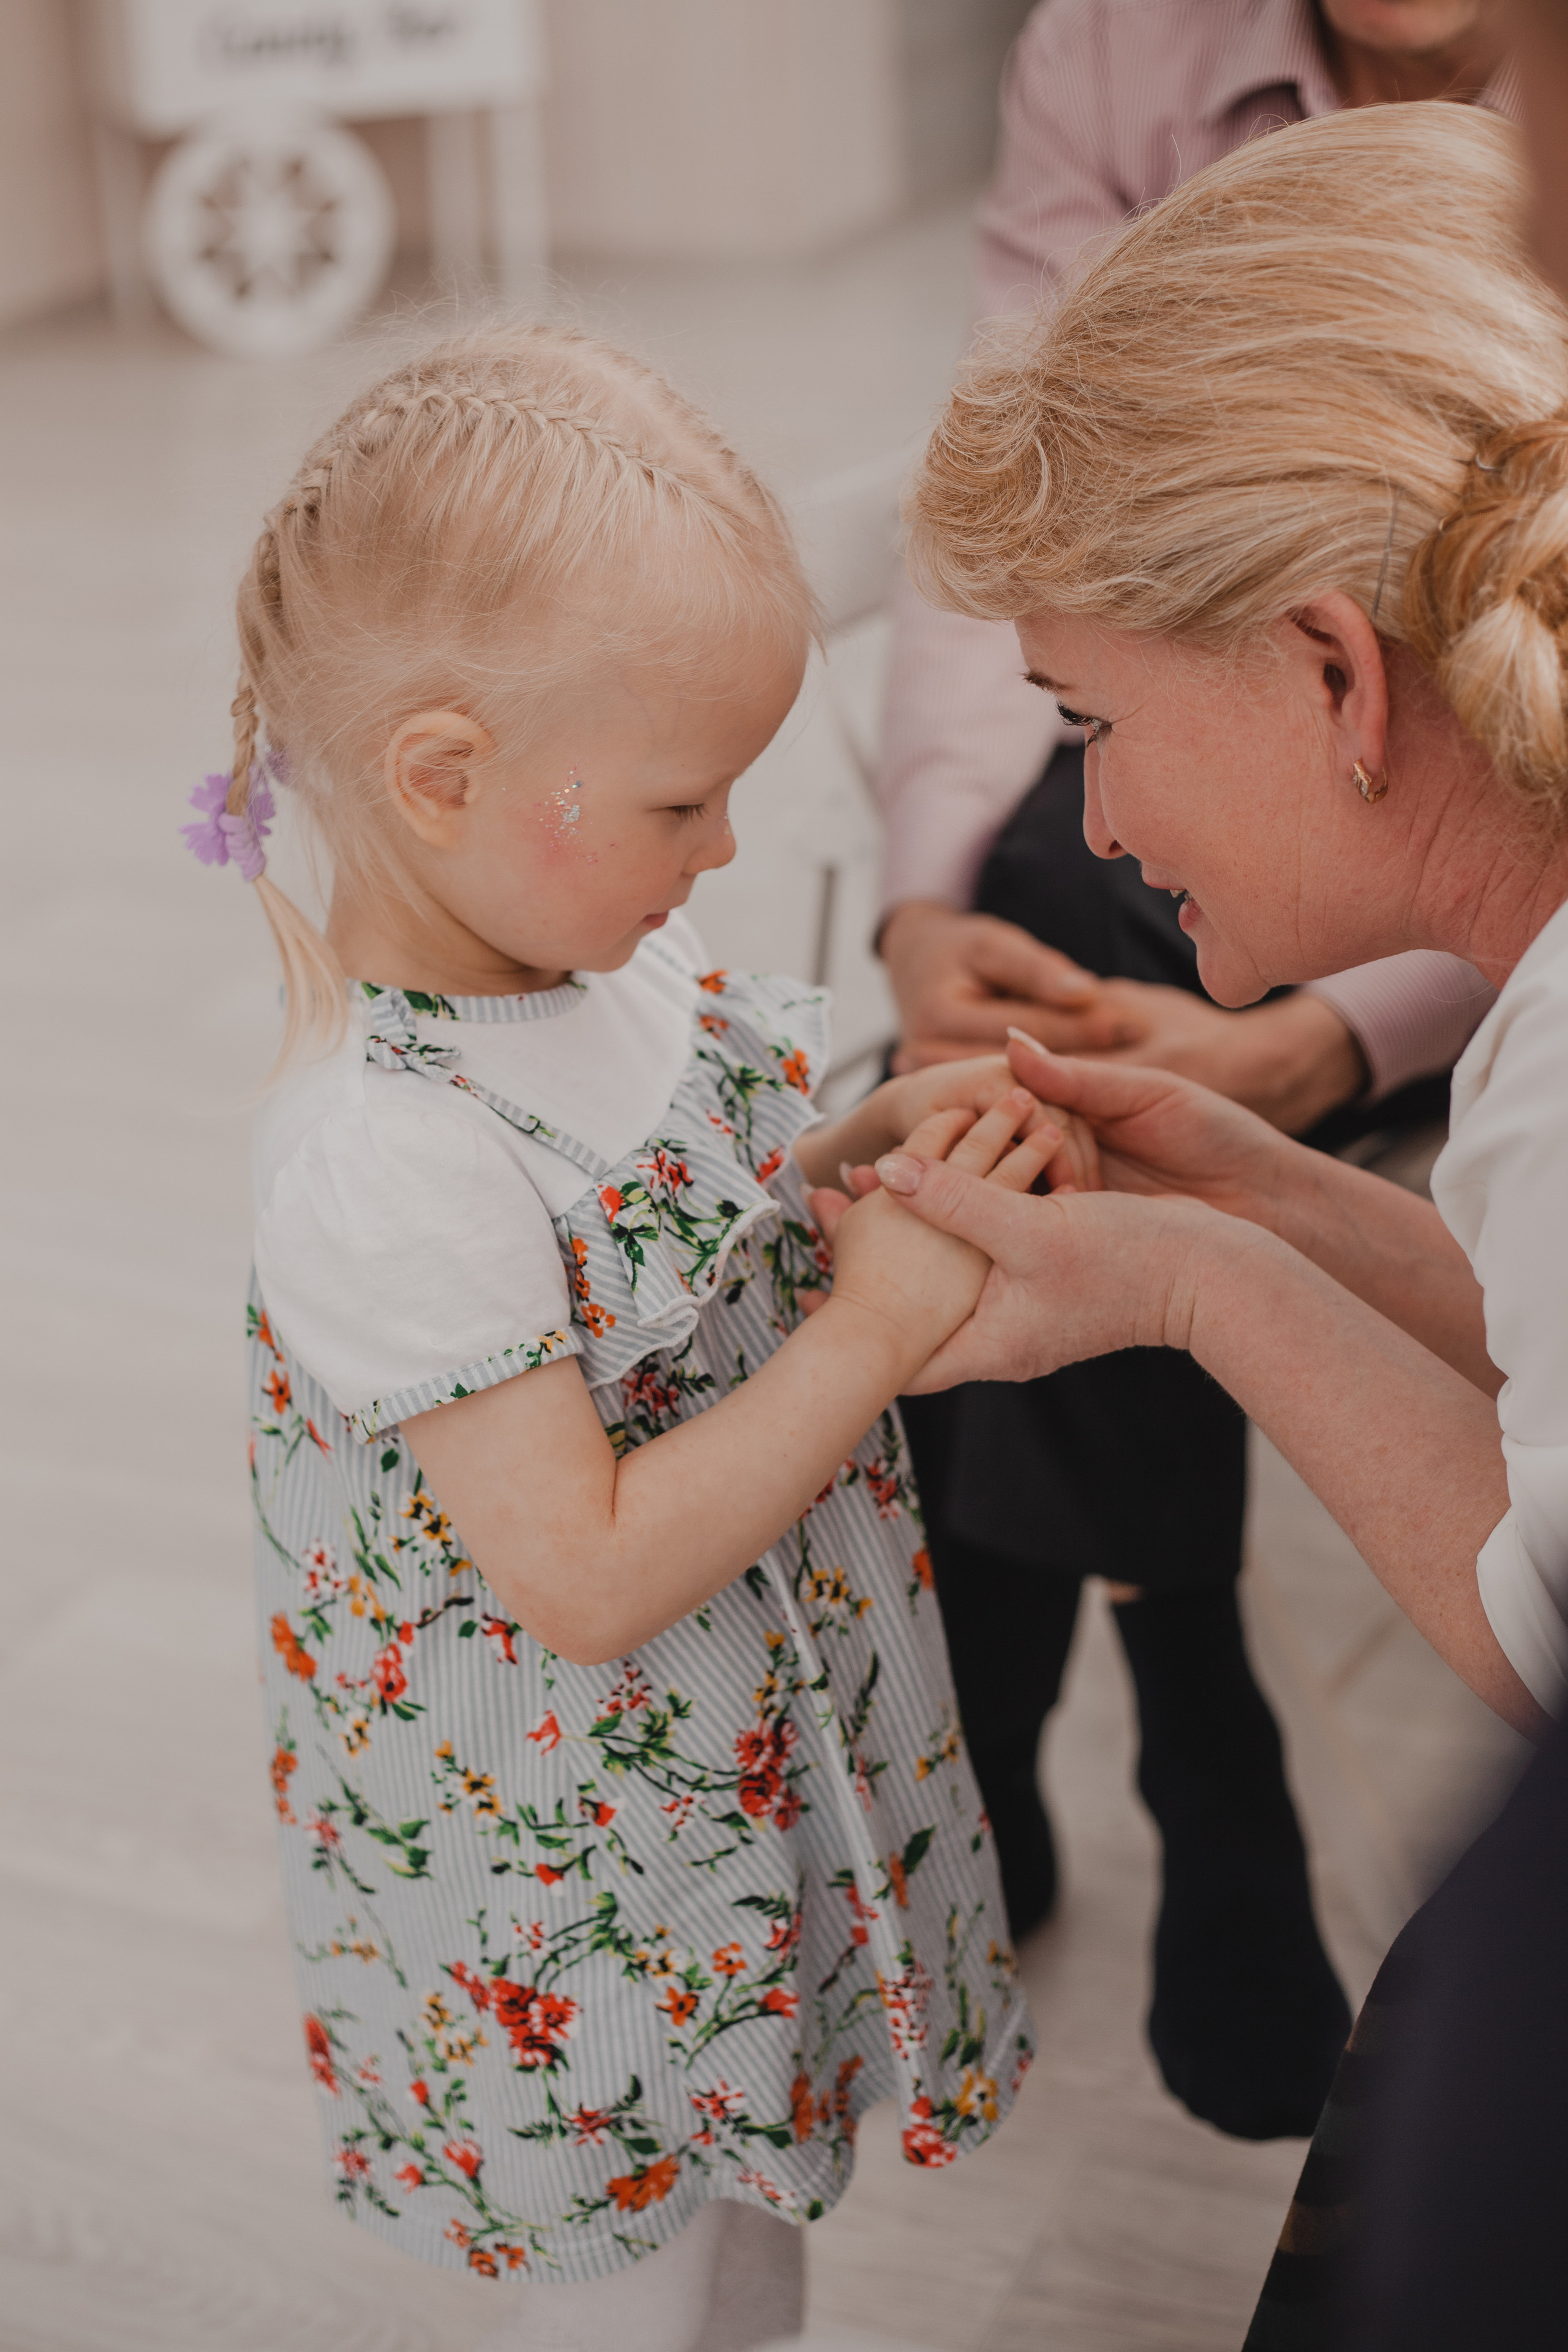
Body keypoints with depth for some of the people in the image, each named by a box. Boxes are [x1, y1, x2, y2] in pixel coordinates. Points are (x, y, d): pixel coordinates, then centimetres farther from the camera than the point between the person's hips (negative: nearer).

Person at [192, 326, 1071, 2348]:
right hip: (567, 1898, -8)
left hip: (753, 1782, 8)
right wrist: (872, 1334, -26)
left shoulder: (609, 964, -5)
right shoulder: (390, 1163, -32)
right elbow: (587, 1576, -29)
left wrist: (878, 1142, -6)